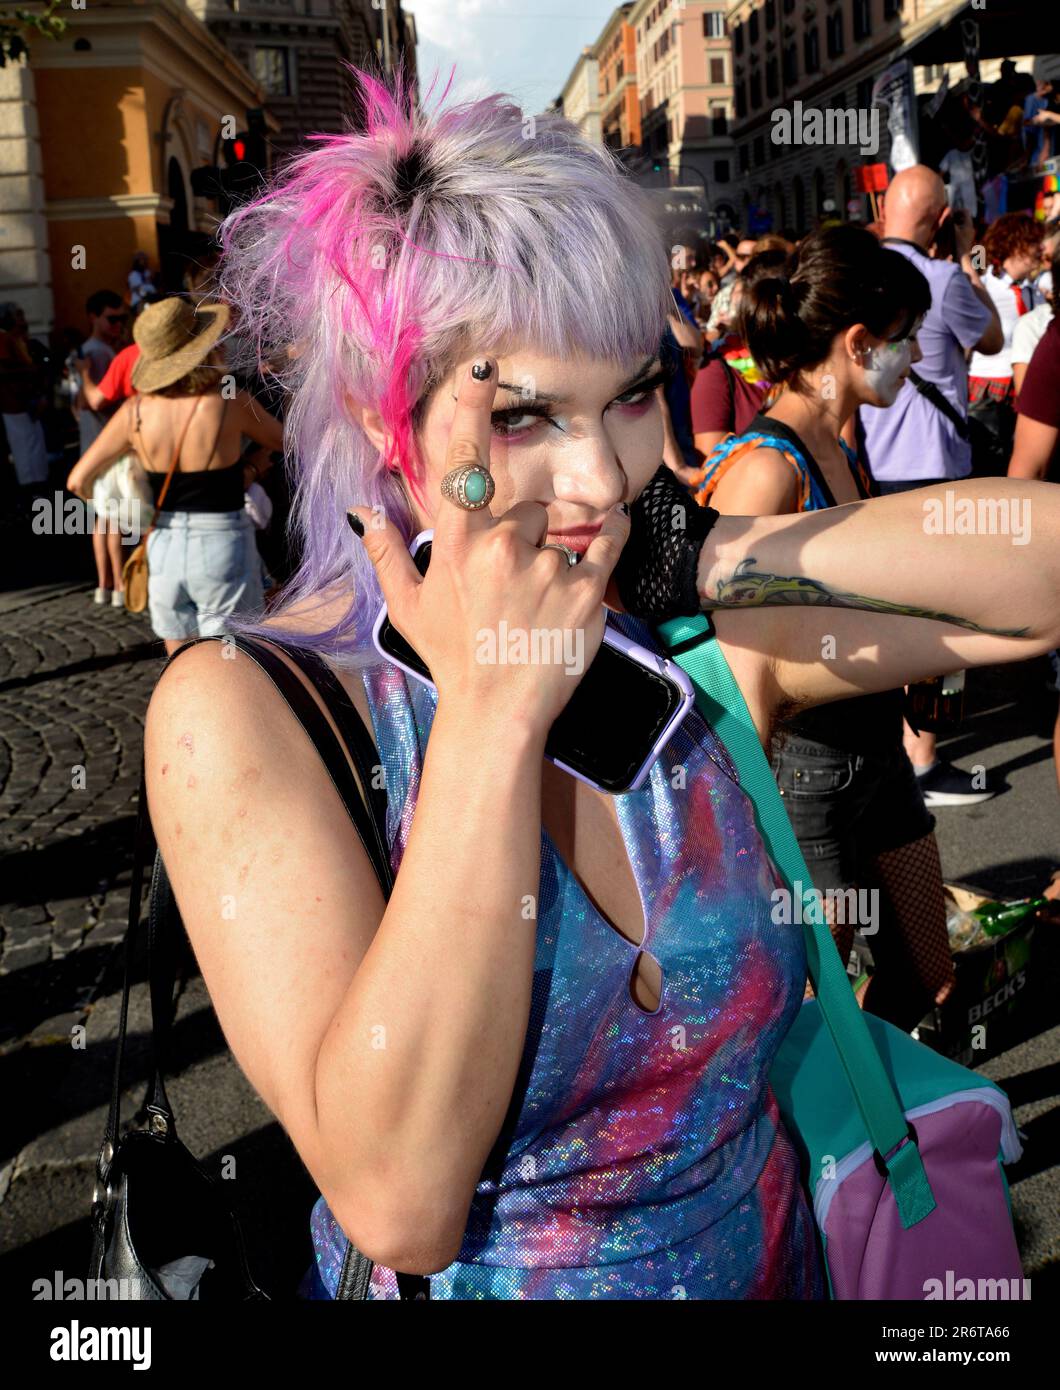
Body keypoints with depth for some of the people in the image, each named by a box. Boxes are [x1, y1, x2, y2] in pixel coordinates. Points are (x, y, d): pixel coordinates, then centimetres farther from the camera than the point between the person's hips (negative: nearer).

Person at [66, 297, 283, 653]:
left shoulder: (135, 411, -5)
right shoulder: (230, 403, -14)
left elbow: (78, 481, -1)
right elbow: (283, 439, 4)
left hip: (164, 547, 4)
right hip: (222, 546, -4)